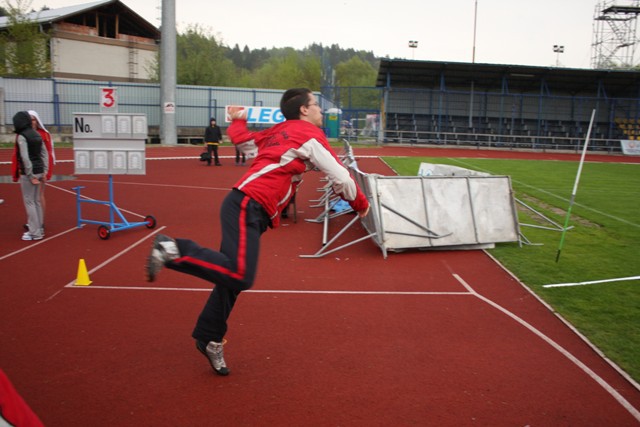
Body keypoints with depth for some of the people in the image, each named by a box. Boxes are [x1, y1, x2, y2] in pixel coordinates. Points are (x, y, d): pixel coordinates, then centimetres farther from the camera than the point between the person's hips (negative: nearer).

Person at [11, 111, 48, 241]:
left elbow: (25, 157, -18)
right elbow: (45, 154, 11)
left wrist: (30, 176, -15)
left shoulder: (21, 136, -12)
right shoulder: (36, 134, 11)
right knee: (36, 201, 15)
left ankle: (35, 233, 3)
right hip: (39, 171, 8)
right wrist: (44, 172, 12)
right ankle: (38, 228, 23)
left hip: (28, 172, -8)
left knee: (29, 201, 0)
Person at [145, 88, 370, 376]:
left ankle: (209, 339, 20)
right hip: (247, 207, -10)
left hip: (246, 208, 10)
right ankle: (174, 250, -14)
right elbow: (340, 177, -1)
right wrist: (361, 204, 15)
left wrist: (237, 120, 49)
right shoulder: (311, 135, -1)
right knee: (239, 275, -22)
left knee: (232, 275, 12)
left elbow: (243, 141, 30)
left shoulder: (278, 131, 22)